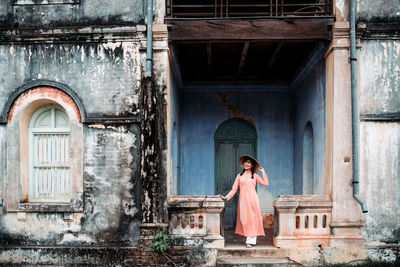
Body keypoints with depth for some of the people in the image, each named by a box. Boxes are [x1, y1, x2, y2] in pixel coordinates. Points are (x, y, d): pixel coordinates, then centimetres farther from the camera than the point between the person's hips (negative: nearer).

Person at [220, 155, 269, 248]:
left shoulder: (255, 176, 11)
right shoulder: (239, 176, 12)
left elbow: (266, 183, 1)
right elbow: (234, 189, 9)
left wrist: (263, 172, 6)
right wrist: (226, 197, -2)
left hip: (252, 199, -1)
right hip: (243, 199, 1)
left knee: (252, 218, -6)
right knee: (244, 219, -4)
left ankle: (250, 241, -3)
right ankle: (250, 240, 4)